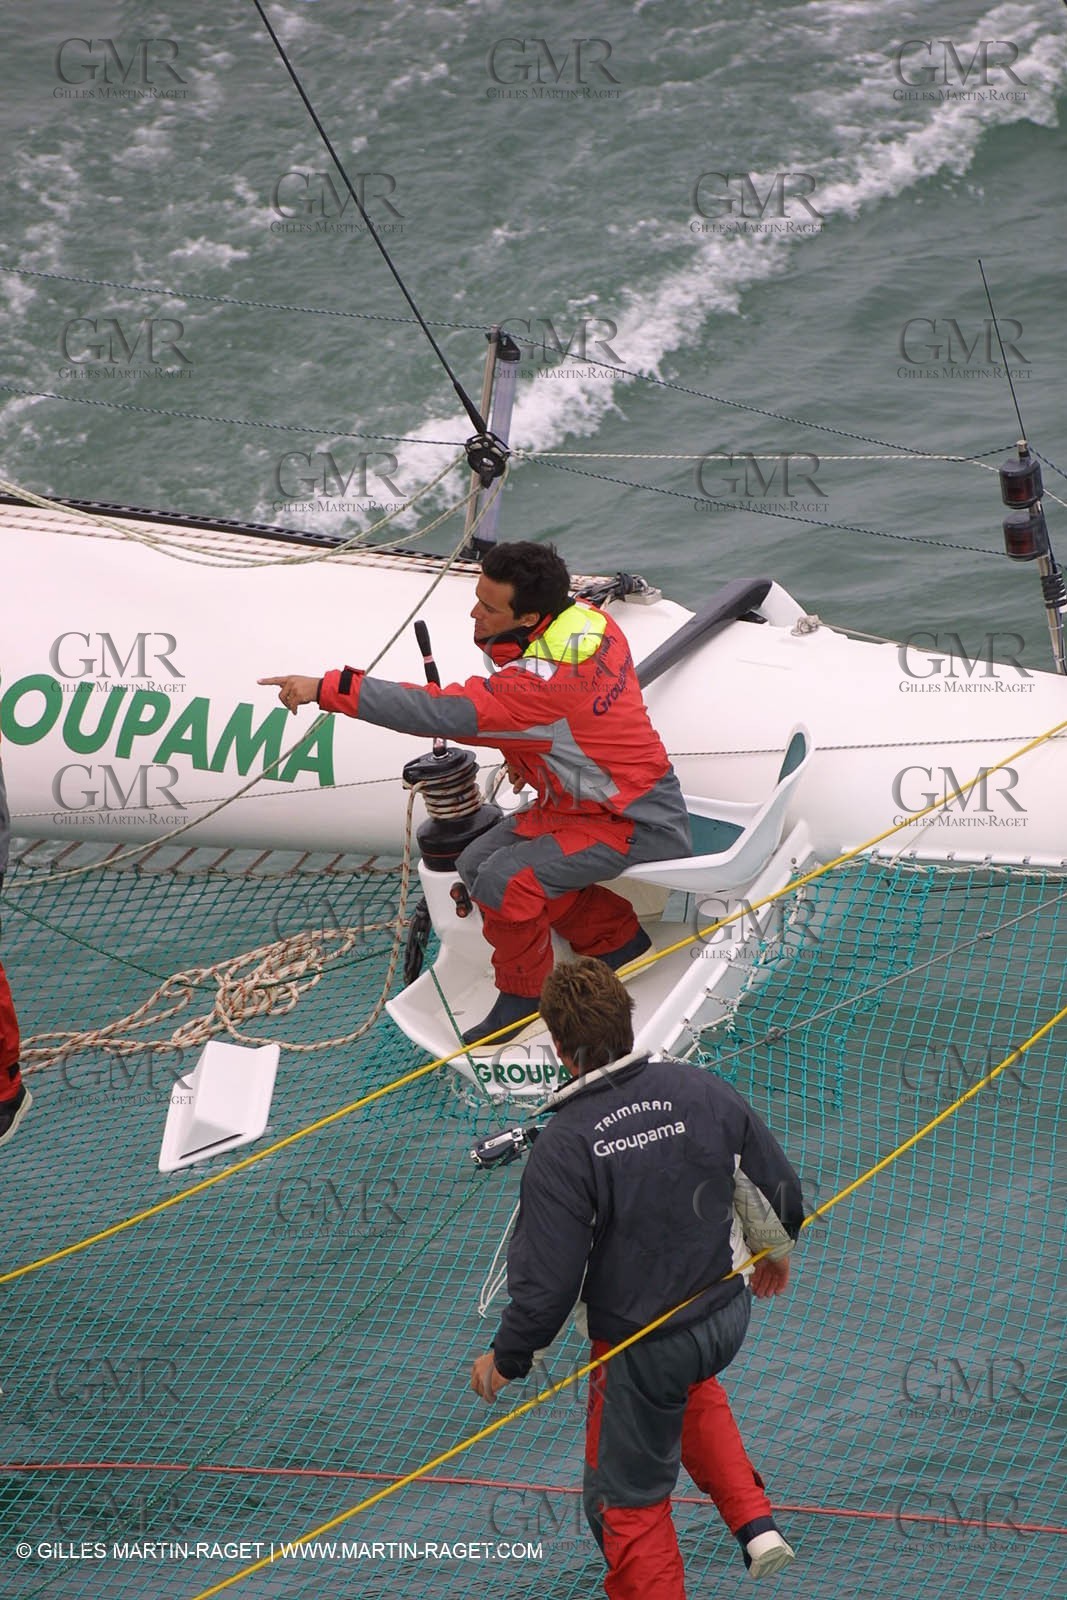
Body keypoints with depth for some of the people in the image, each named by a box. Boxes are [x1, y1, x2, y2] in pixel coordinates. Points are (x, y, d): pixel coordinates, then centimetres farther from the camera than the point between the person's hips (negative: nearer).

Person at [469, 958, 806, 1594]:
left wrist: (505, 1360, -3)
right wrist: (778, 1249, 22)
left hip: (640, 1345, -5)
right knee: (691, 1389, 39)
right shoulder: (703, 1089, -12)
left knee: (628, 1502, 14)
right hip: (728, 1314, 5)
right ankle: (756, 1524, 31)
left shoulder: (564, 1146, -25)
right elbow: (782, 1190, -1)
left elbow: (548, 1282, -22)